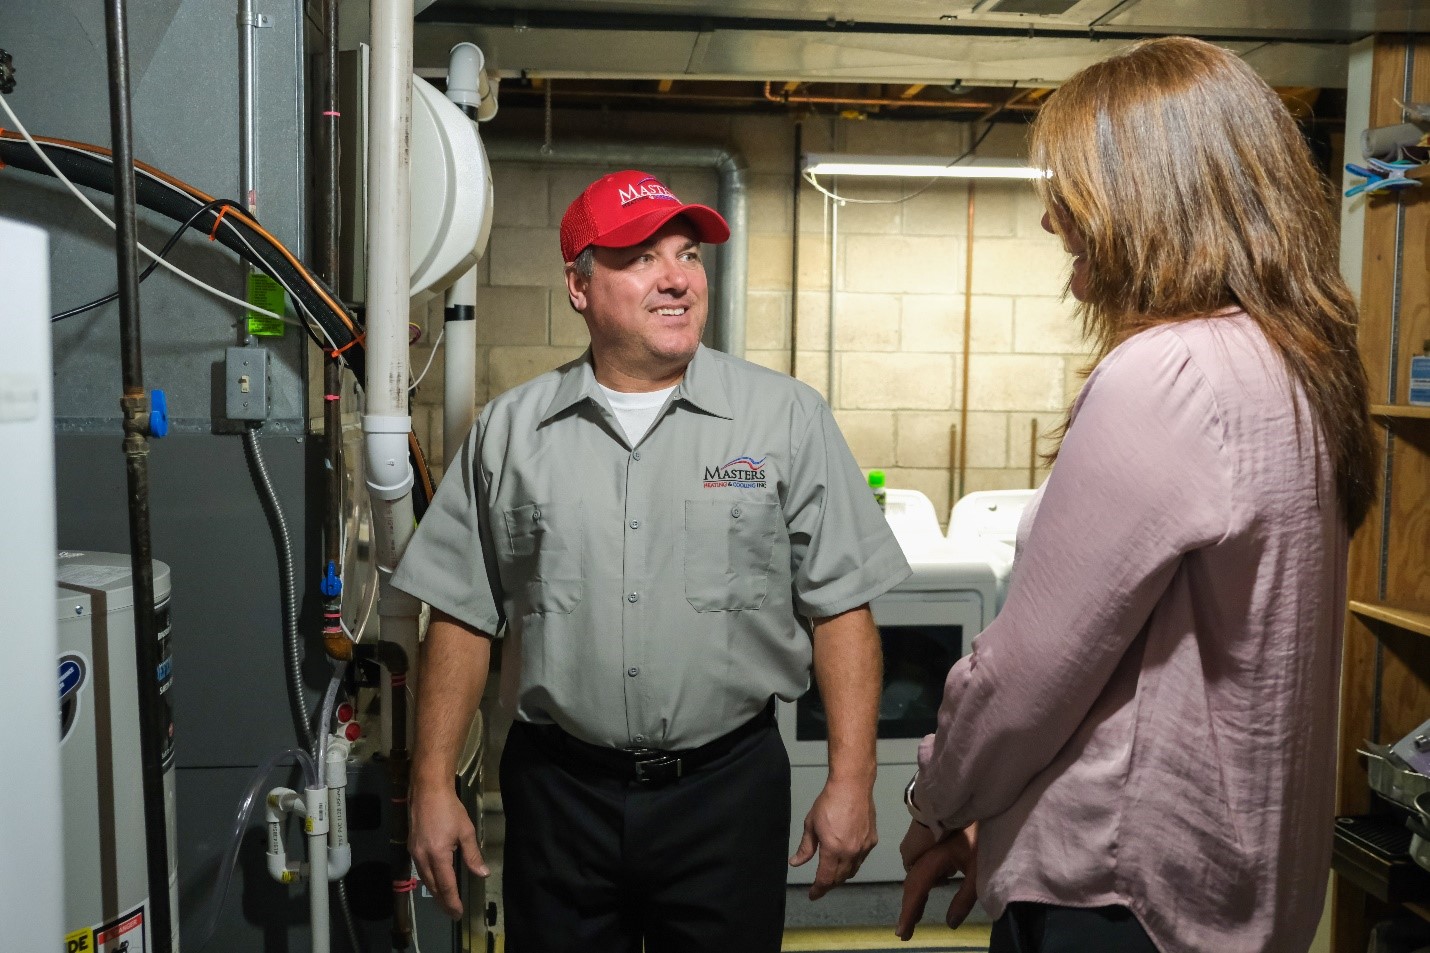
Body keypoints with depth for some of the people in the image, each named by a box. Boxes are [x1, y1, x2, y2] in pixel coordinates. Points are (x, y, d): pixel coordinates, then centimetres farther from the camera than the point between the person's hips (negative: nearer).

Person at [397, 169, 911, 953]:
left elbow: (839, 610, -3)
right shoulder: (509, 430, 2)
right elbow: (464, 619, 4)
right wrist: (432, 788, 2)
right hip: (557, 790, 2)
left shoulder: (788, 417, -3)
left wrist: (851, 781, -7)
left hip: (729, 786, -1)